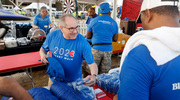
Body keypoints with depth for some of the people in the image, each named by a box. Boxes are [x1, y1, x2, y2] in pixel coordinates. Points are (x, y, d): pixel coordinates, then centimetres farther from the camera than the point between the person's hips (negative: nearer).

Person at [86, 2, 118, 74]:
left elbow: (88, 37, 6)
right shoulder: (114, 23, 9)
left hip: (96, 49, -2)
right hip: (108, 49, 2)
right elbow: (115, 39, 9)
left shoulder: (94, 20, 4)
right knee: (104, 73, 11)